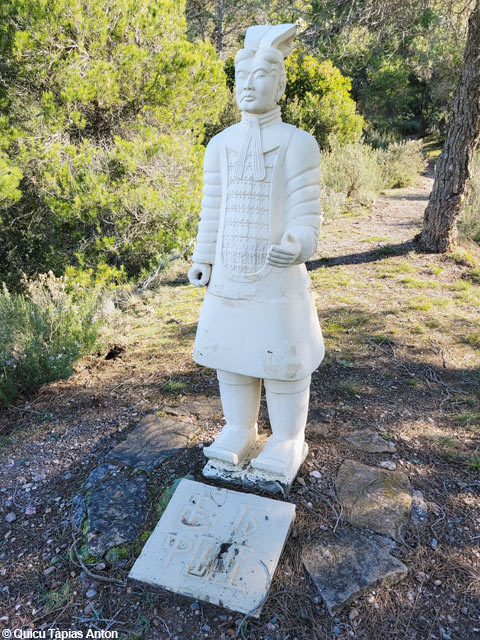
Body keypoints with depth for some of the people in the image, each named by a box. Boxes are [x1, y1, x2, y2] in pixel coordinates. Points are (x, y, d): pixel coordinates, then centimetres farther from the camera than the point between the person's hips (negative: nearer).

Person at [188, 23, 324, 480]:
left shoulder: (298, 143, -7)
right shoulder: (220, 145, 8)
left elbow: (306, 214, -10)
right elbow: (212, 210, 11)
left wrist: (295, 248, -29)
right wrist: (202, 260, 10)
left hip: (277, 273, -5)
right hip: (229, 274, 5)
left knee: (281, 356, 4)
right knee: (230, 350, 12)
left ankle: (288, 440, 24)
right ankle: (239, 429, 32)